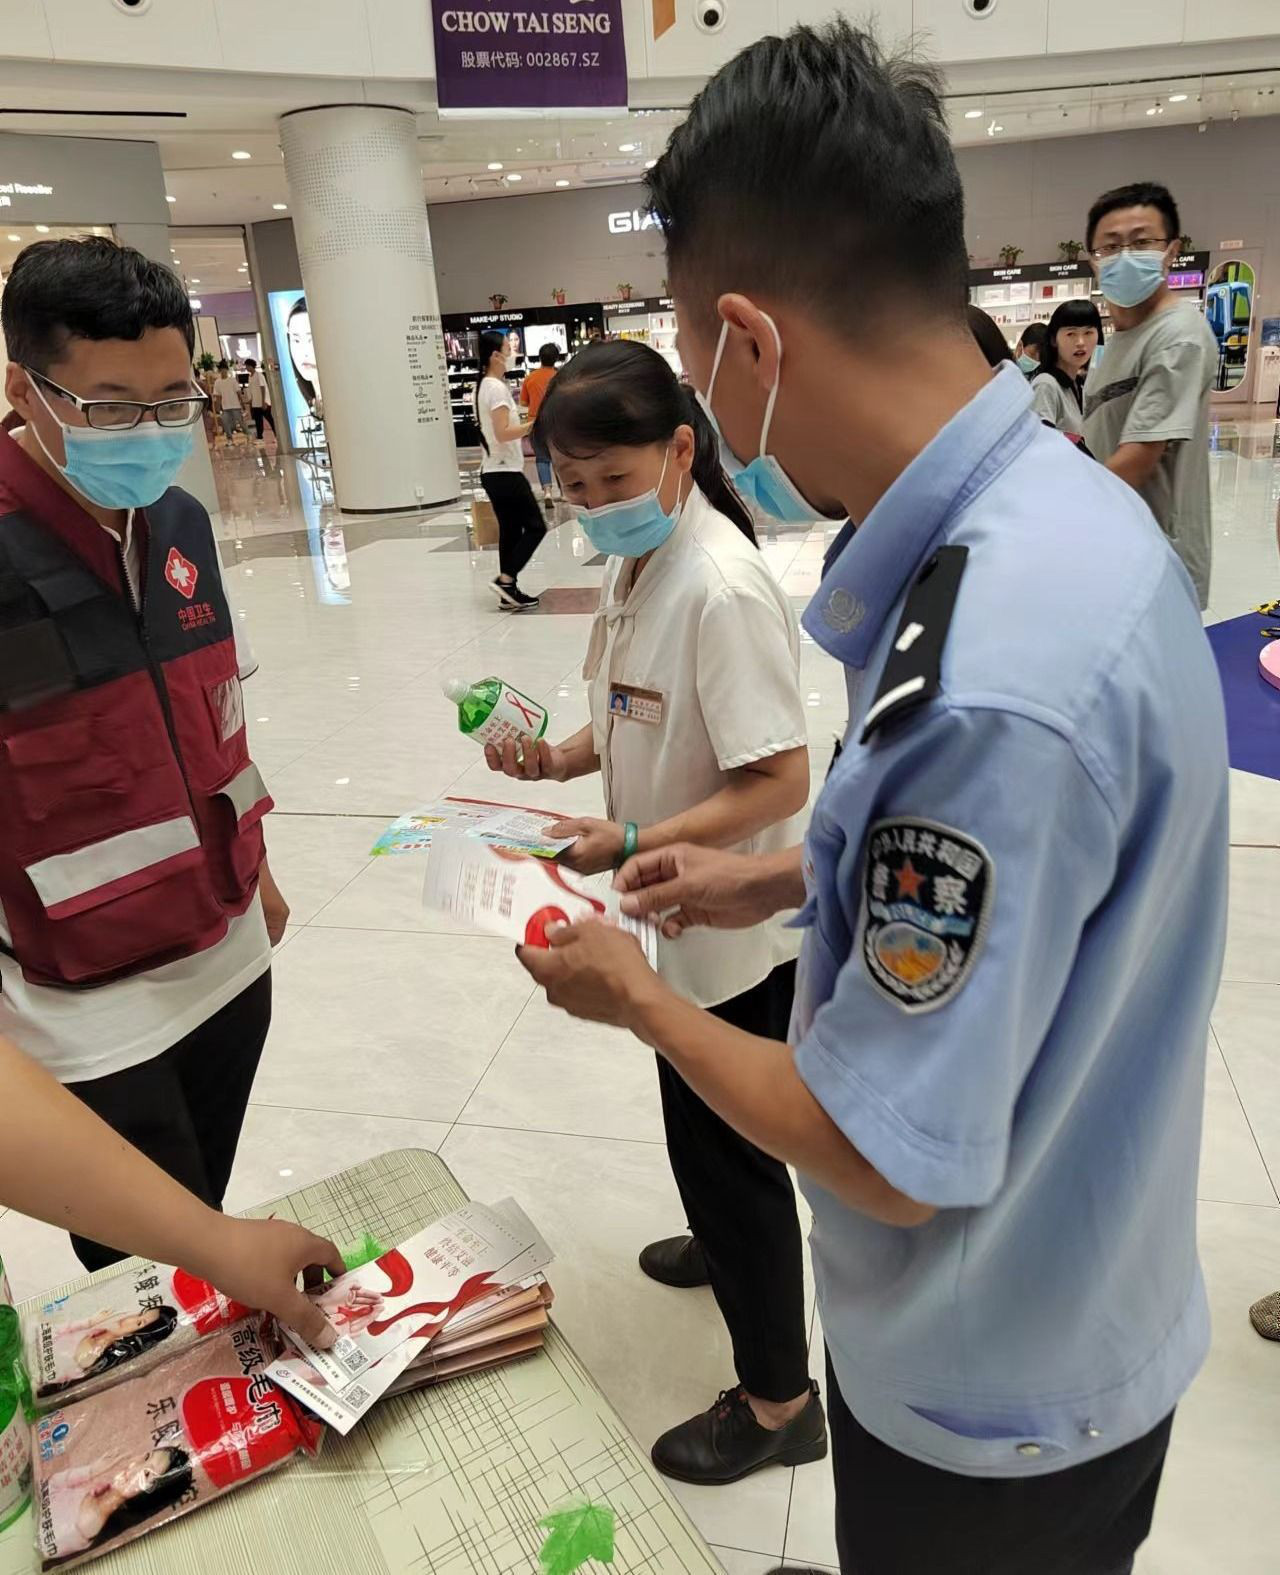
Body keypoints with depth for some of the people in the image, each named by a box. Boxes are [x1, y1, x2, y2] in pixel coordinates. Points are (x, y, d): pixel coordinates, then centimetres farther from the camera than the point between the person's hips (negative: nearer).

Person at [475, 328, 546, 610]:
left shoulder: (484, 385, 14)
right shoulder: (497, 388, -15)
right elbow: (503, 433, -22)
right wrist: (536, 424, -21)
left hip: (493, 470, 10)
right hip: (505, 471, -10)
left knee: (510, 530, 11)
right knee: (535, 526, -4)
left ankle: (509, 592, 11)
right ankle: (506, 579, -8)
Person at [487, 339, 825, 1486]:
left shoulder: (722, 589, -26)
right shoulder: (640, 563, 2)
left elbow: (781, 781, -27)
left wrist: (629, 842, -27)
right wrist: (563, 758, -4)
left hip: (740, 923, -9)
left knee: (725, 1144, 7)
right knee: (705, 1128, 28)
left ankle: (779, 1401, 29)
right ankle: (727, 1243, 57)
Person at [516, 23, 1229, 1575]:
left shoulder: (984, 679, -38)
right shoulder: (1053, 500, -8)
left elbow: (891, 1159, -27)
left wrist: (636, 997, -12)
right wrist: (780, 881, 7)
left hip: (992, 1392, -7)